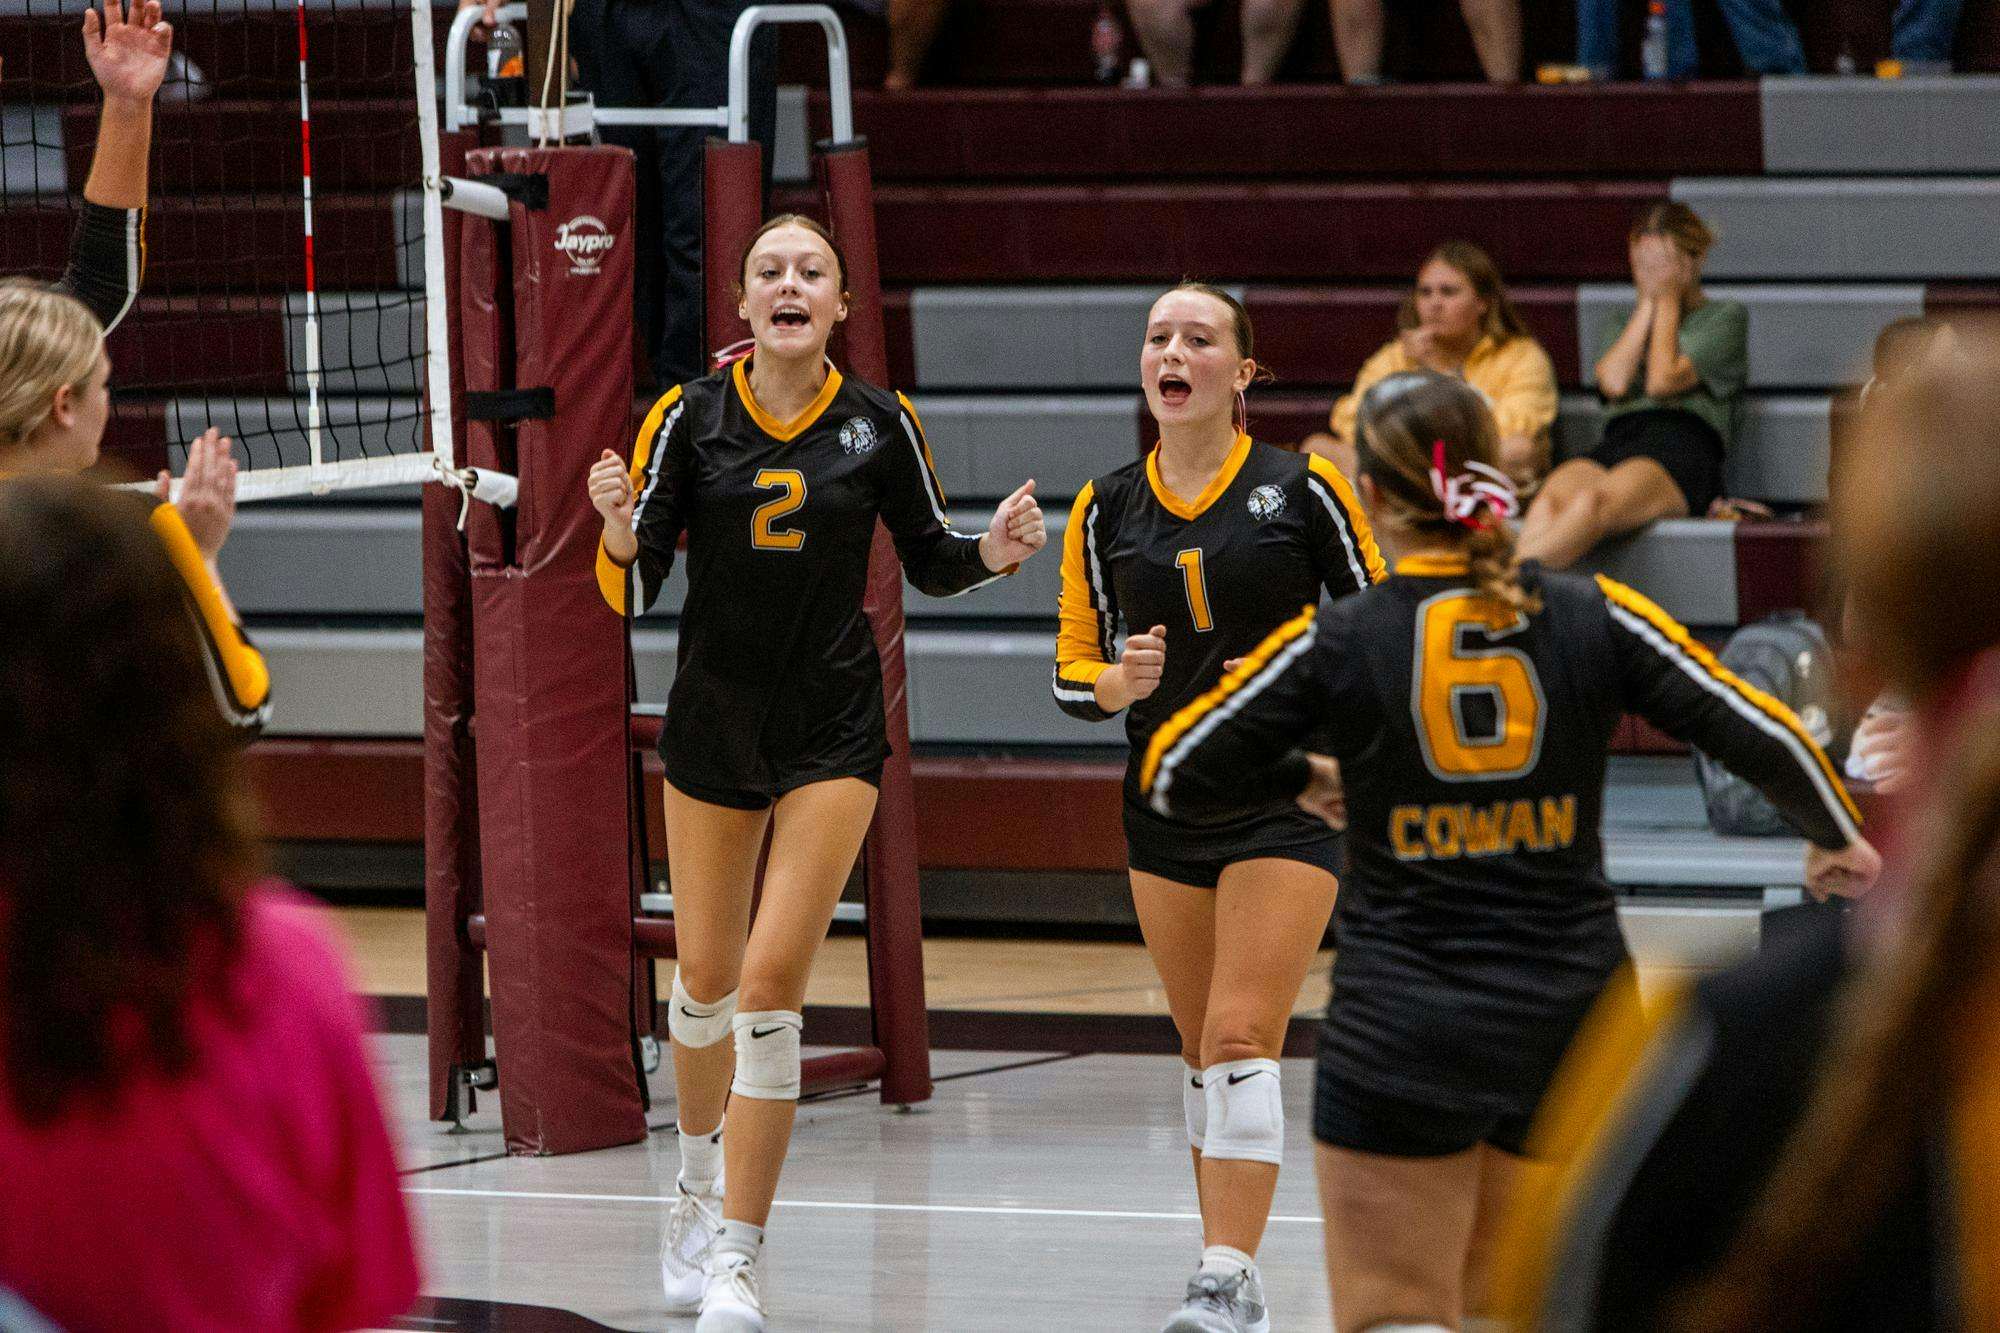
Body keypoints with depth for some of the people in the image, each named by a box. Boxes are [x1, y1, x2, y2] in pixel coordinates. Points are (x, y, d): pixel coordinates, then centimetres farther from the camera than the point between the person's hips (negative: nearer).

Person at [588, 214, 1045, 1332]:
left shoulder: (881, 424, -5)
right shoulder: (689, 418, -5)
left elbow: (929, 560, 8)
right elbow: (632, 593, -6)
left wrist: (991, 556, -13)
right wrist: (622, 535, -28)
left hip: (832, 732, -2)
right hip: (713, 724, 2)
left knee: (773, 979, -11)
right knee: (707, 977, 11)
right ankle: (705, 1174, 42)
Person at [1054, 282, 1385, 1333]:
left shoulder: (1303, 488, -6)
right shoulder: (1106, 509, 4)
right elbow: (1072, 675, 6)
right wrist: (1118, 684, -16)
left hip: (1287, 800, -4)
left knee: (1242, 1040, -15)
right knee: (1203, 1050, 10)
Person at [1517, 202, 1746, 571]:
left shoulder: (1726, 316, 17)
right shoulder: (1623, 324, 31)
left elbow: (1663, 381, 1)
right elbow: (1613, 381, 7)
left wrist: (1668, 301, 13)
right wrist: (1647, 305, 14)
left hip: (1682, 447, -4)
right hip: (1617, 440, 4)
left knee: (1593, 502, -39)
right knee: (1552, 496, -36)